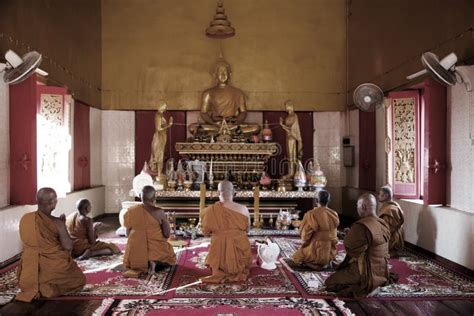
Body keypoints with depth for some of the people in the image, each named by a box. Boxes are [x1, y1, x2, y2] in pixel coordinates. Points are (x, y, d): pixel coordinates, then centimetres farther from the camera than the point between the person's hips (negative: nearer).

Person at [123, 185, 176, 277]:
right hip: (155, 249, -3)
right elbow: (167, 234, -8)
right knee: (170, 257, 27)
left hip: (136, 252, 4)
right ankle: (155, 264, -6)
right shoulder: (159, 212, -15)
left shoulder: (131, 211, -6)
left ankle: (138, 267, 2)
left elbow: (128, 233, 4)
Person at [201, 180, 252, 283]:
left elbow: (205, 232, -1)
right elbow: (247, 229, 3)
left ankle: (221, 273, 12)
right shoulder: (243, 209, -13)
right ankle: (238, 271, 14)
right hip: (239, 249, 0)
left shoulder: (211, 210, -15)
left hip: (219, 251, 1)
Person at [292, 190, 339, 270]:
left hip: (316, 252, -5)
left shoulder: (311, 214, -19)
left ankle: (315, 265, -2)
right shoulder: (334, 215, -6)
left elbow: (305, 235, -12)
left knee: (296, 257, 20)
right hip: (330, 253, 5)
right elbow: (334, 235, 8)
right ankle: (326, 263, 11)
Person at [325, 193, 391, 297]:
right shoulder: (383, 225, 0)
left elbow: (349, 247, -19)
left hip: (366, 276, -9)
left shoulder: (361, 227, -27)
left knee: (329, 282, 7)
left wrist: (350, 233, -1)